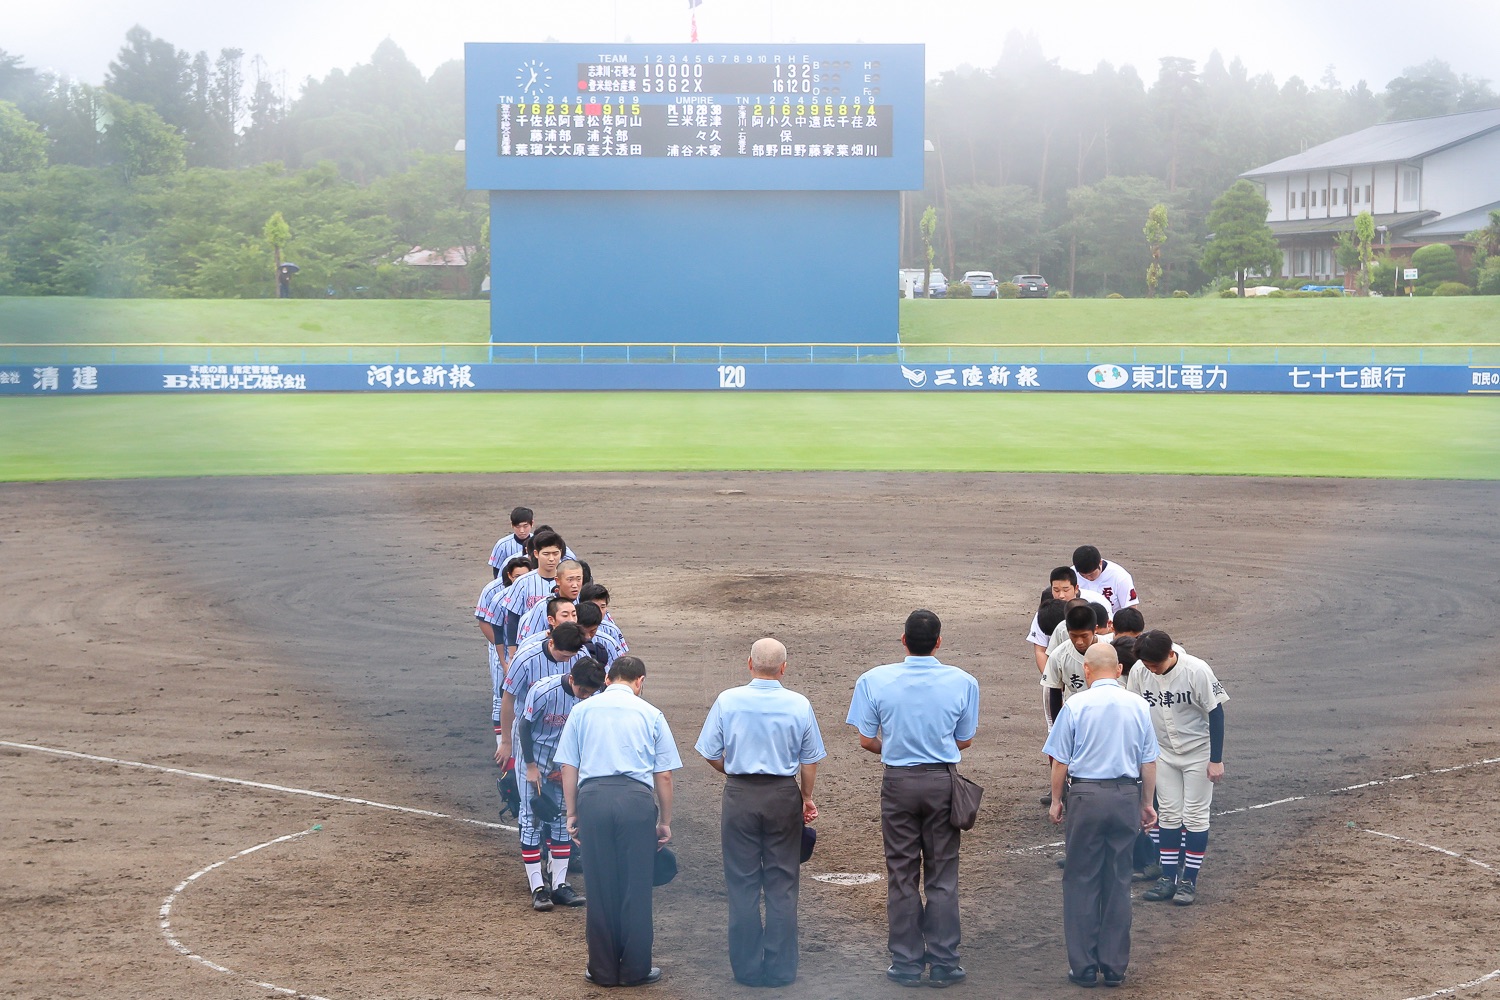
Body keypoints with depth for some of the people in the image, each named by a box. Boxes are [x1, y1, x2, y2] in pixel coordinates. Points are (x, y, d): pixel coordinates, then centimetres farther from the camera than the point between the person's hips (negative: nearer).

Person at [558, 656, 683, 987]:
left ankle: (603, 970, 16)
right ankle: (635, 969, 13)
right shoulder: (650, 714, 11)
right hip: (637, 799, -1)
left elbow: (569, 767, 9)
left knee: (599, 886, 9)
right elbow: (664, 775, 9)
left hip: (592, 798, 1)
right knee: (637, 887, 7)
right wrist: (665, 821, 16)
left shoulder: (582, 710, 13)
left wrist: (572, 813, 14)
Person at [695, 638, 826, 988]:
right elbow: (810, 760, 2)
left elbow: (711, 754, -2)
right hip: (784, 795, 1)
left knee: (742, 884, 7)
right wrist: (807, 797, 17)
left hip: (740, 795, 0)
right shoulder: (799, 705, -4)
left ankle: (747, 968, 12)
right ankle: (781, 968, 10)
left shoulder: (728, 701, -6)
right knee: (782, 884, 8)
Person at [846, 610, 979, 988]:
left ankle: (906, 963, 15)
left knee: (901, 875, 10)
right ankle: (943, 964, 12)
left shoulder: (874, 680, -8)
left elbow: (866, 739, -4)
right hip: (942, 780, 0)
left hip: (898, 781, 0)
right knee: (942, 875, 9)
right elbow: (965, 740, 3)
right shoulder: (963, 682, -7)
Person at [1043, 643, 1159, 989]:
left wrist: (1057, 800, 8)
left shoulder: (1076, 705, -7)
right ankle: (1115, 966, 14)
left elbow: (1060, 760, -4)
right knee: (1119, 881, 10)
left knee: (1081, 881, 5)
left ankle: (1083, 966, 7)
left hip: (1086, 795, -3)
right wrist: (1147, 803, 17)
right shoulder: (1137, 705, 3)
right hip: (1127, 796, 3)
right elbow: (1149, 761, 8)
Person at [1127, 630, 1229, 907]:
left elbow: (1215, 713, -16)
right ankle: (1168, 878, 12)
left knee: (1195, 815, 0)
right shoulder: (1139, 672, -13)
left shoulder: (1197, 671, -25)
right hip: (1163, 753, 4)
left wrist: (1216, 759, -15)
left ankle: (1189, 881, 6)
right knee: (1170, 814, 6)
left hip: (1198, 752, -4)